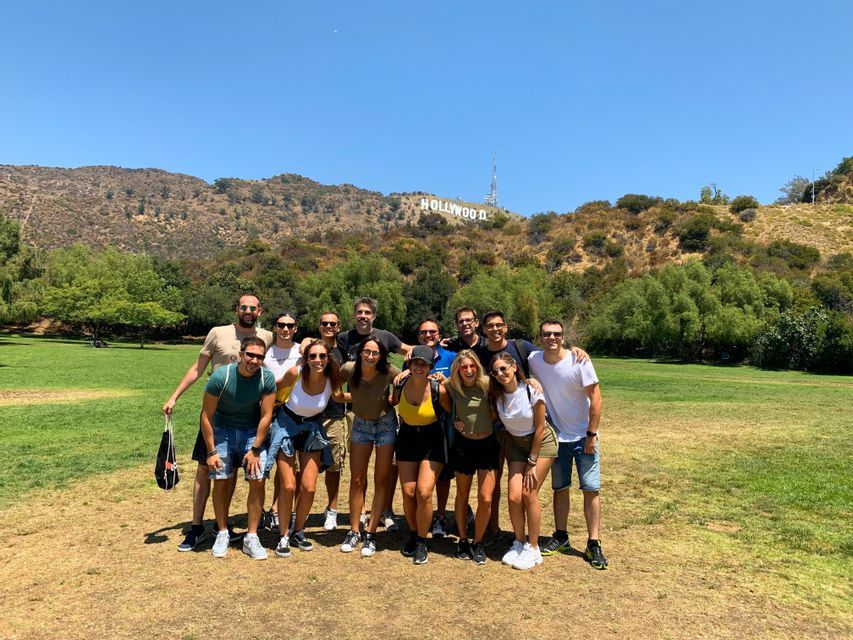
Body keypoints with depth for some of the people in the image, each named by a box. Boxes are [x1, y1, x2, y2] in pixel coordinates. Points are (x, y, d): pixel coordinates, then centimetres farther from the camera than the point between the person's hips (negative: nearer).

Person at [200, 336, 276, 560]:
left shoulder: (266, 378, -18)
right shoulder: (221, 377, -21)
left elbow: (266, 416, -11)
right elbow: (206, 415, -13)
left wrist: (255, 450, -12)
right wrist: (211, 451, -11)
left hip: (252, 432, 1)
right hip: (223, 430, 0)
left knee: (257, 480, -9)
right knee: (220, 480, -5)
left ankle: (251, 537, 3)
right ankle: (222, 533, 16)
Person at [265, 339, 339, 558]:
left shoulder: (332, 381, -19)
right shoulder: (295, 373, -24)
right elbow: (278, 386, -3)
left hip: (312, 430, 2)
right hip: (286, 426, -2)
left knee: (309, 488, -3)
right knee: (288, 486, -8)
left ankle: (298, 532, 23)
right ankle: (284, 537, 13)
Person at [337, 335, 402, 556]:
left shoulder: (389, 372, -26)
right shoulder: (349, 369, -21)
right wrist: (356, 398, -6)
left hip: (385, 424, -2)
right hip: (360, 424, 2)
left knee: (381, 480, 3)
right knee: (357, 480, 8)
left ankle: (371, 534, 13)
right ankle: (354, 531, 20)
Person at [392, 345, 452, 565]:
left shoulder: (439, 390, -20)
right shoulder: (400, 386, -9)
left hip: (432, 441, -3)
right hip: (407, 438, 3)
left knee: (424, 493, -13)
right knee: (408, 493, 0)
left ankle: (422, 541, 9)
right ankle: (414, 534, 25)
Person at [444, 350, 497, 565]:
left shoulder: (486, 384, -12)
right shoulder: (452, 385, -9)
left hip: (488, 444, -1)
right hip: (463, 445, 1)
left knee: (486, 499, -4)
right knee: (462, 495, 15)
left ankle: (478, 542, 19)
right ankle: (463, 540, 33)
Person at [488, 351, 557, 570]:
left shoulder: (532, 389, -23)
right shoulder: (496, 394, -13)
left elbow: (539, 427, -16)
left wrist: (532, 463, -13)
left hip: (542, 441, -3)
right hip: (517, 443, 4)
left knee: (529, 494, -11)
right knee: (513, 496, -8)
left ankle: (533, 548, 6)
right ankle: (518, 543, 14)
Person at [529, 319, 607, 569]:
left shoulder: (578, 361, -17)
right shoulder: (533, 360, -8)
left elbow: (595, 398, -14)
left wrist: (591, 434, -14)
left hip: (583, 436, -3)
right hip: (556, 436, 3)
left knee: (591, 489, -1)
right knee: (559, 488, 14)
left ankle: (593, 544, 11)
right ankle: (561, 537, 28)